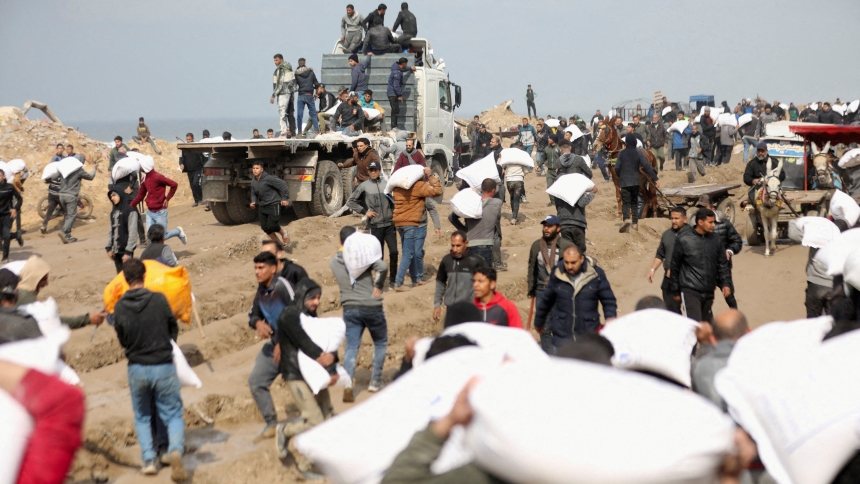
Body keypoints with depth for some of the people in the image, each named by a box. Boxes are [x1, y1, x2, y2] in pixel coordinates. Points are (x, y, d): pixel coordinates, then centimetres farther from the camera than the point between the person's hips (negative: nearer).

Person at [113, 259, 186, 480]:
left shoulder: (120, 308, -8)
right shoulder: (159, 299, -11)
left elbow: (122, 341, 5)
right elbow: (174, 328, 3)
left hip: (137, 369, 1)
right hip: (164, 366, -1)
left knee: (142, 417, 21)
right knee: (173, 414, 10)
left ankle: (148, 459, 9)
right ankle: (175, 449, -16)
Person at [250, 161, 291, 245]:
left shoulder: (268, 178, -20)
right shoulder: (253, 181, 3)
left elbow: (283, 185, -17)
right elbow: (253, 194, 18)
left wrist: (285, 198, -15)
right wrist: (253, 201, -2)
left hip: (273, 205, -7)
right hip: (262, 206, 7)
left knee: (271, 226, -13)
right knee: (265, 227, 6)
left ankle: (284, 233, 21)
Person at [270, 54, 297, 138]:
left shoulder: (280, 69, -12)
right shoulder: (289, 68, 15)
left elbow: (279, 84, -18)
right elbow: (293, 81, 18)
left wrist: (273, 95, -16)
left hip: (283, 93, -9)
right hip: (290, 92, 10)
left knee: (282, 113, -13)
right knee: (290, 113, 12)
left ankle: (283, 133, -21)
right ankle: (293, 133, 15)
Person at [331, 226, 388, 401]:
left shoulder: (334, 262, 3)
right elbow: (382, 266, -26)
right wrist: (378, 286, -13)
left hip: (350, 309, 3)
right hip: (372, 307, -3)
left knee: (351, 347, 3)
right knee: (380, 343, 17)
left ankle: (348, 383, -16)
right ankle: (375, 381, 17)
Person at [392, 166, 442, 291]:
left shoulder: (398, 186, 7)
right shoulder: (418, 185, -13)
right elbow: (437, 191, -16)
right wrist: (431, 176, -9)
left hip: (399, 223, 7)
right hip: (412, 223, -7)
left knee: (409, 253, 17)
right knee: (408, 254, -3)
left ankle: (415, 279, 25)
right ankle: (398, 283, -7)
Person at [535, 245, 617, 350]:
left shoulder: (596, 274, -7)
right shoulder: (557, 275, -3)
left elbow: (608, 300, 1)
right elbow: (545, 301, 11)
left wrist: (610, 319, -17)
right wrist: (539, 323, 21)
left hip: (588, 335, -1)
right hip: (561, 337, 1)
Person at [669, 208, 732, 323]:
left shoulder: (716, 240, 6)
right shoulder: (683, 239, -6)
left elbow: (722, 265, 13)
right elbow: (675, 267, 0)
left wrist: (726, 283, -2)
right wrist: (675, 291, 3)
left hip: (709, 292, 5)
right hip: (690, 291, -5)